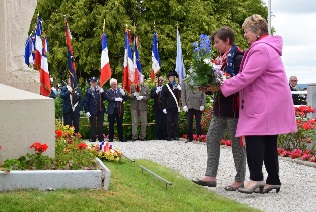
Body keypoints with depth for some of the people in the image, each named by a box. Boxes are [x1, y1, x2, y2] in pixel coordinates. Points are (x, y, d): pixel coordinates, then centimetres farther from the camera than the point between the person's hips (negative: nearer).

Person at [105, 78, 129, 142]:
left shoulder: (120, 90, 7)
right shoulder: (108, 91, 4)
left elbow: (126, 98, 0)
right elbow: (108, 98, -12)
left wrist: (123, 94, -19)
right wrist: (116, 99, -22)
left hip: (119, 110, 1)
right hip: (111, 110, -1)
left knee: (120, 124, 4)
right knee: (111, 125, 3)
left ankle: (121, 138, 9)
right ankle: (111, 138, 9)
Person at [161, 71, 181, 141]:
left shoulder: (177, 86, 11)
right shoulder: (165, 87, 4)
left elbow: (180, 96, 7)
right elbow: (163, 98, 3)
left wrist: (179, 90, -10)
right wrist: (164, 108, -3)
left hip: (176, 107, 2)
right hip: (169, 108, -2)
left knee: (175, 122, 5)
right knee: (169, 122, -1)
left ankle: (175, 136, 11)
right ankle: (169, 136, 2)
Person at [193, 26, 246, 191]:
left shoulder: (238, 57, -12)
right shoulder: (221, 59, 16)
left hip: (234, 106, -9)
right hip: (220, 106, 9)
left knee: (237, 142, -1)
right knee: (212, 137, 7)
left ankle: (240, 180, 7)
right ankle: (210, 176, 10)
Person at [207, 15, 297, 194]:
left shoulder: (261, 50, -15)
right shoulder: (265, 47, 19)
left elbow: (246, 77, -20)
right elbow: (252, 76, 18)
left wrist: (222, 87, -12)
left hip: (266, 104, -11)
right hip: (267, 103, 11)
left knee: (254, 137, -11)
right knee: (268, 141, 10)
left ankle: (256, 178, -13)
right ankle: (273, 180, 13)